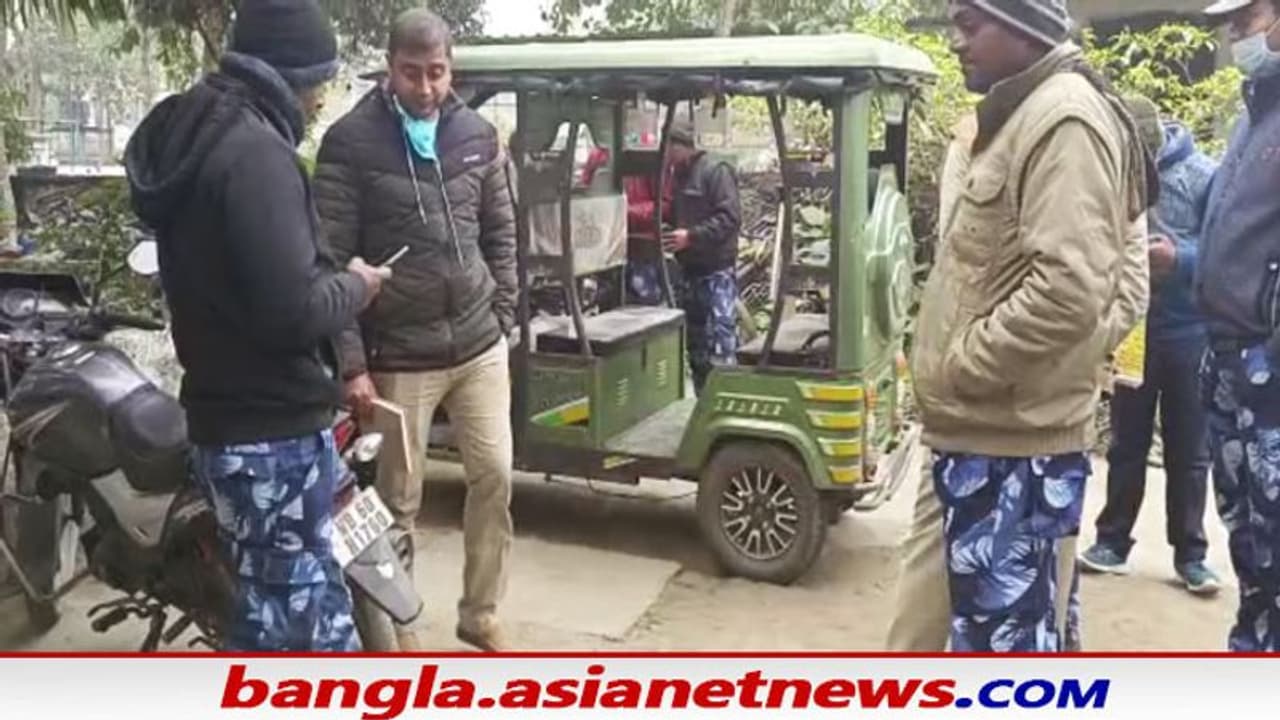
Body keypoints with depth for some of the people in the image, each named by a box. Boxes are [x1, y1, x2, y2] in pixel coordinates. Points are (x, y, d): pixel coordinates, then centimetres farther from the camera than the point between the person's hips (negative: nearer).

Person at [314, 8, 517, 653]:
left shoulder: (477, 134, 6)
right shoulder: (350, 143, -7)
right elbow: (330, 261, -9)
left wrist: (502, 320, 8)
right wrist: (350, 363, -13)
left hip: (479, 345, 4)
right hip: (398, 355, -4)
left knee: (495, 477, 7)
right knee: (399, 501, 7)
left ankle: (480, 613, 26)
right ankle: (398, 631, 25)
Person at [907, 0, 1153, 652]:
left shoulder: (1063, 119, -15)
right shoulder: (1025, 115, 17)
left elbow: (1068, 289, -26)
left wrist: (959, 365, -16)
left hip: (1007, 438, -10)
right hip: (1002, 427, 10)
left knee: (998, 634, -2)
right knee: (1020, 626, 21)